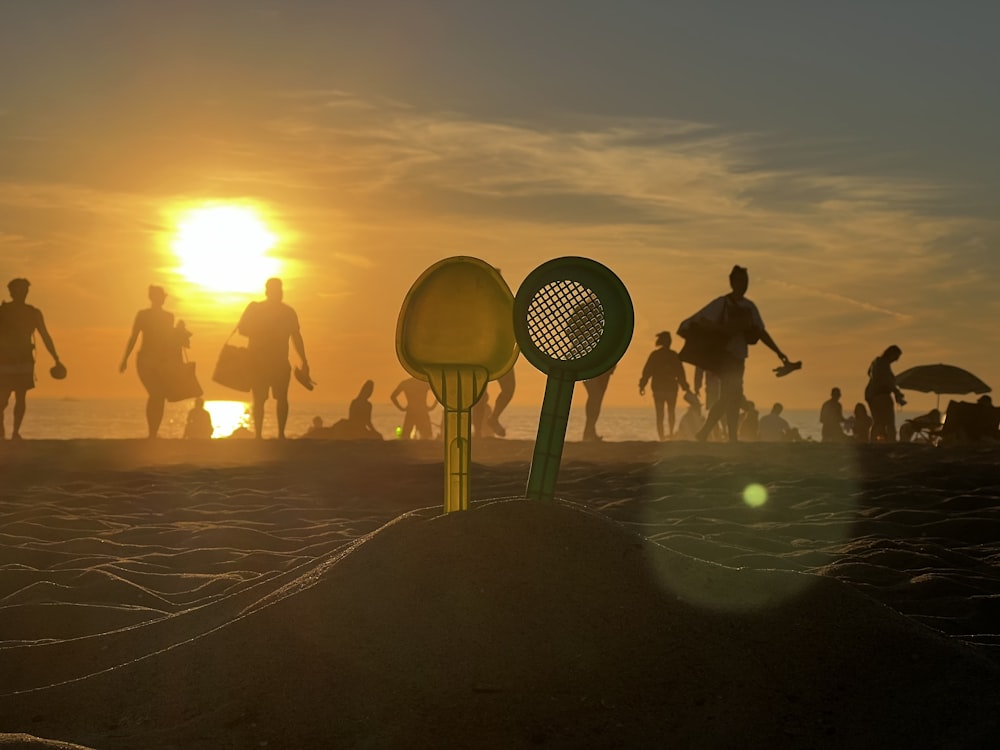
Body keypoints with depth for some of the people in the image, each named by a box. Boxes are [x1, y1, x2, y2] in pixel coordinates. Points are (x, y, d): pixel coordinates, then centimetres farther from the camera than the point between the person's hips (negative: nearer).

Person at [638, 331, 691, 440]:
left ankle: (662, 438, -7)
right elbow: (680, 374, -3)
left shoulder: (655, 354, -1)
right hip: (671, 388, 0)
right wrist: (686, 388, 3)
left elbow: (647, 371, -4)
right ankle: (671, 433, 21)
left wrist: (642, 385, 2)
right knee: (671, 412, 21)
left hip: (658, 389, 0)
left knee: (659, 415, 1)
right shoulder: (674, 355, -2)